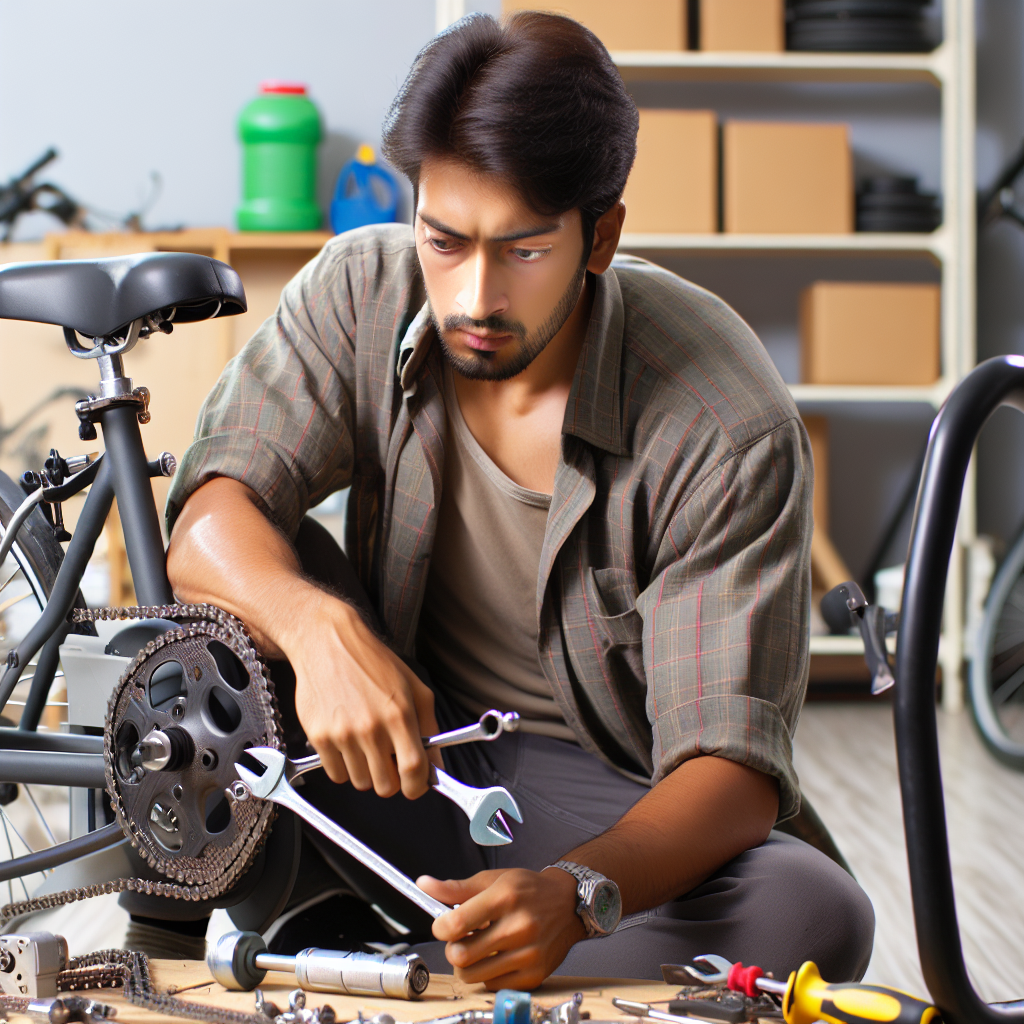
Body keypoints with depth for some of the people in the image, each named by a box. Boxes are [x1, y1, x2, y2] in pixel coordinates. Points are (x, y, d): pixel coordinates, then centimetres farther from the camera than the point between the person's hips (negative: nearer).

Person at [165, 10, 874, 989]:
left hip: (607, 809, -2)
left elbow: (733, 764, -25)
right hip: (396, 763, 2)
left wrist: (572, 894, -45)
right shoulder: (363, 293, -11)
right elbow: (209, 521, -19)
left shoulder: (728, 428, -23)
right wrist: (322, 629, -43)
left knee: (814, 915, -32)